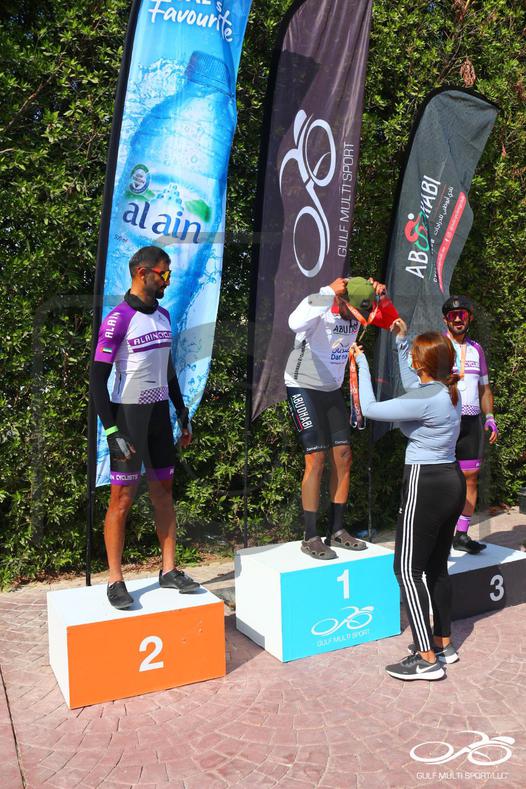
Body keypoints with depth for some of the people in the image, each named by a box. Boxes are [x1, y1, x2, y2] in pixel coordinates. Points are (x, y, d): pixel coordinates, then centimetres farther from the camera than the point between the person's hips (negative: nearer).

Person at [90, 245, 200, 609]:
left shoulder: (163, 315, 10)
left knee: (164, 491, 10)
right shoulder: (118, 319, -12)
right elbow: (98, 378, -13)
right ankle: (115, 580, 9)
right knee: (122, 498, -2)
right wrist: (112, 431, -18)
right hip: (129, 413, -7)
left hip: (160, 412, 7)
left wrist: (183, 413, 17)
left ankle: (169, 570, 20)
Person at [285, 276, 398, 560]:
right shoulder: (321, 308, -24)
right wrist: (328, 292, -44)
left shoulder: (357, 309, -4)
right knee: (317, 458, -12)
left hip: (332, 389, 7)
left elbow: (391, 321, 6)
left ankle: (336, 531, 14)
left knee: (343, 457, 3)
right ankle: (310, 538, -3)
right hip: (303, 388, -7)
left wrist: (381, 296, -12)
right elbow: (295, 323, -46)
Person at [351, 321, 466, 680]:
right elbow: (411, 385, 25)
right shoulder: (449, 392, 5)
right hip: (453, 481, 9)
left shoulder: (426, 400, -22)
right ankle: (444, 643, 29)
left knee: (408, 570, -2)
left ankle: (427, 659, 2)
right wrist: (401, 340, 26)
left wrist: (362, 363, -5)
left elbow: (370, 409, -17)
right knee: (437, 566, 18)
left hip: (425, 486, -9)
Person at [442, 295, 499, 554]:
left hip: (472, 421, 5)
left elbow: (484, 387, 21)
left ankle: (462, 534, 12)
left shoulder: (476, 348, 18)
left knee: (471, 477, 4)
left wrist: (490, 418, 11)